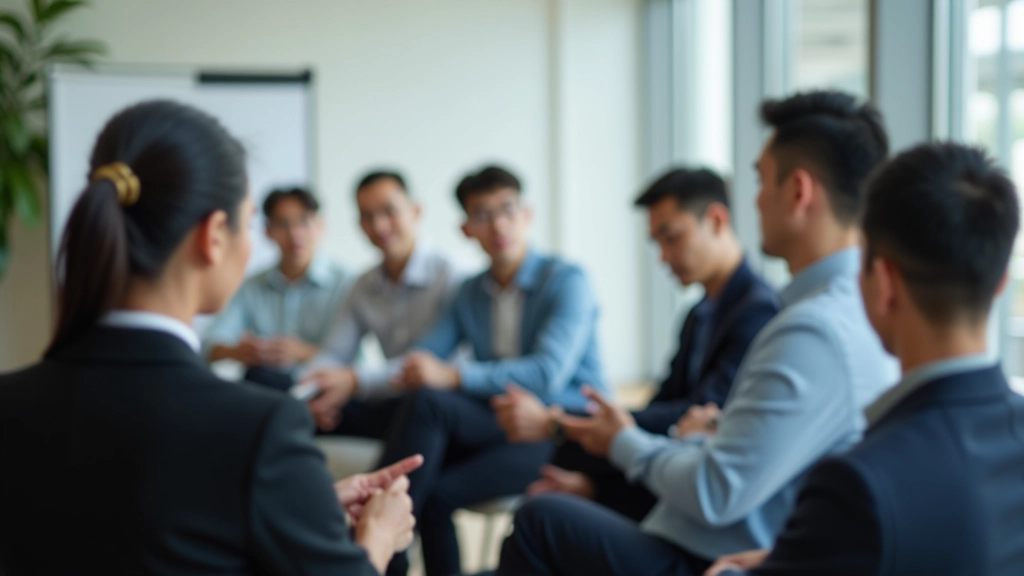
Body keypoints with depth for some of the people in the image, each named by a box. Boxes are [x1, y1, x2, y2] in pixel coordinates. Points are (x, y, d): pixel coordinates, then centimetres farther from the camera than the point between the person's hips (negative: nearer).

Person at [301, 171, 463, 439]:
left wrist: (358, 380, -29)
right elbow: (335, 354, 8)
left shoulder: (449, 277, -11)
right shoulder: (364, 286, 14)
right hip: (387, 405, 6)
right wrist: (314, 385, -16)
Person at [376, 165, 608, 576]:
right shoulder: (471, 292, 17)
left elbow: (548, 374, -18)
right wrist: (413, 371, -19)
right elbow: (423, 358, 7)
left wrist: (454, 376, -26)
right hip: (501, 427, 5)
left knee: (429, 403, -27)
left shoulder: (566, 280, -3)